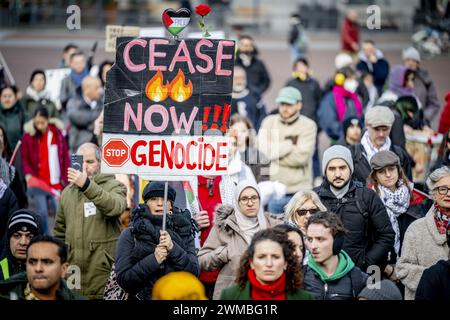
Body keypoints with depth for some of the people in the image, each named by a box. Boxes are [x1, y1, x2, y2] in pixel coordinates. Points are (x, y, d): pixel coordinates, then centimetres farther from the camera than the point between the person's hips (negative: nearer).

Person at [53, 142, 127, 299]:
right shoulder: (67, 192, 16)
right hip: (72, 272, 4)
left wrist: (87, 185, -34)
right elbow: (59, 232, 23)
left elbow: (116, 207, -22)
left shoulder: (113, 186, 1)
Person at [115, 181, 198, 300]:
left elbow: (194, 272, 3)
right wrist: (154, 260, -12)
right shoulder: (129, 235, 7)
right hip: (143, 296, -1)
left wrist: (173, 248, -10)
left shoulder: (184, 231, 13)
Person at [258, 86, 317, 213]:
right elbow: (261, 150, -4)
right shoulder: (269, 122, 9)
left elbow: (301, 157, -12)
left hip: (298, 191, -3)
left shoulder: (308, 125, -1)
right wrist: (290, 143, -10)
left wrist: (274, 153, -6)